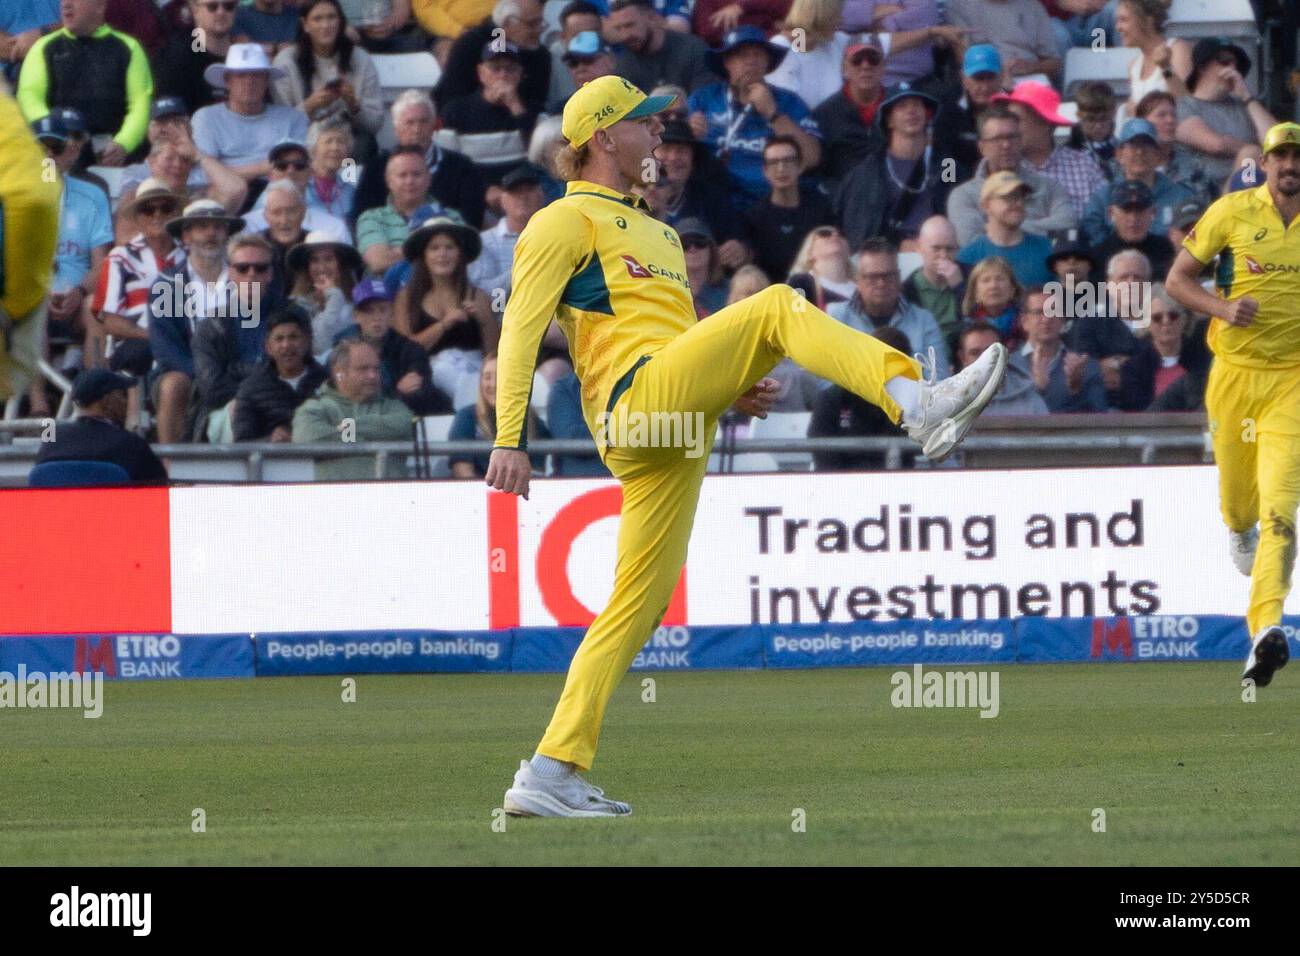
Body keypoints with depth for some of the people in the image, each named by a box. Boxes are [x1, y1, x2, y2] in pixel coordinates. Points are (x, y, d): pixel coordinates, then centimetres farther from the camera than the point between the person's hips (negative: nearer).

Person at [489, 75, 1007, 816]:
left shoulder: (653, 231, 34)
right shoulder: (567, 222, 6)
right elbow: (521, 330, -4)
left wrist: (734, 390, 14)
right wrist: (510, 441, -15)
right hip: (634, 400, -9)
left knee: (638, 607, 4)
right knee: (777, 306, -20)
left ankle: (551, 775, 3)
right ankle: (919, 406, -38)